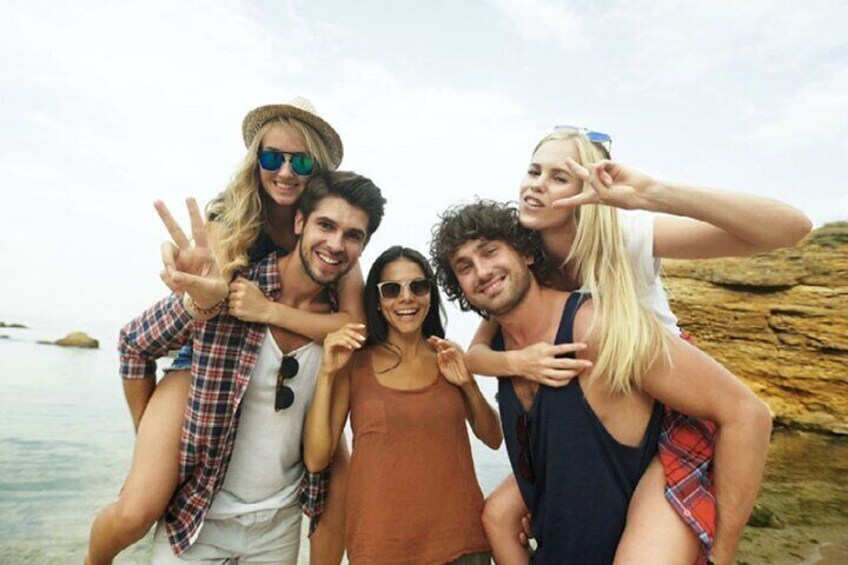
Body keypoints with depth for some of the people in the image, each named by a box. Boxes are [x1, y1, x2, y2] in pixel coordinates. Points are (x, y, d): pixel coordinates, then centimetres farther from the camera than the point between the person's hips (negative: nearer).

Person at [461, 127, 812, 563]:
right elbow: (475, 354, -6)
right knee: (497, 516, 4)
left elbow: (792, 226, -30)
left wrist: (648, 193, -42)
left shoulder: (624, 236, -21)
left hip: (674, 420, -4)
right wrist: (517, 362, -29)